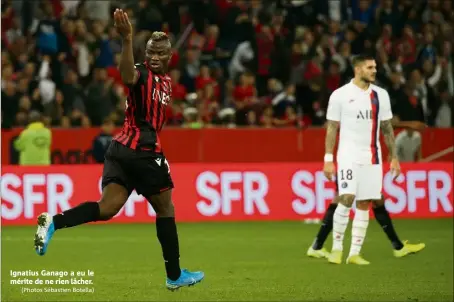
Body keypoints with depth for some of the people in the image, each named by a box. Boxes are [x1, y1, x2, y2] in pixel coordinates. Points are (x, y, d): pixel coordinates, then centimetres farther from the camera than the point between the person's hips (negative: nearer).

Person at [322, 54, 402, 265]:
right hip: (349, 156, -4)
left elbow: (387, 128, 14)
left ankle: (355, 253, 6)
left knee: (364, 204, 2)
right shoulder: (340, 95, -3)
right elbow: (332, 128, -1)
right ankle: (337, 248, -1)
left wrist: (394, 157, 9)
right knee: (347, 199, -15)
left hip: (372, 158, 4)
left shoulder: (380, 95, 9)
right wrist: (328, 159, -7)